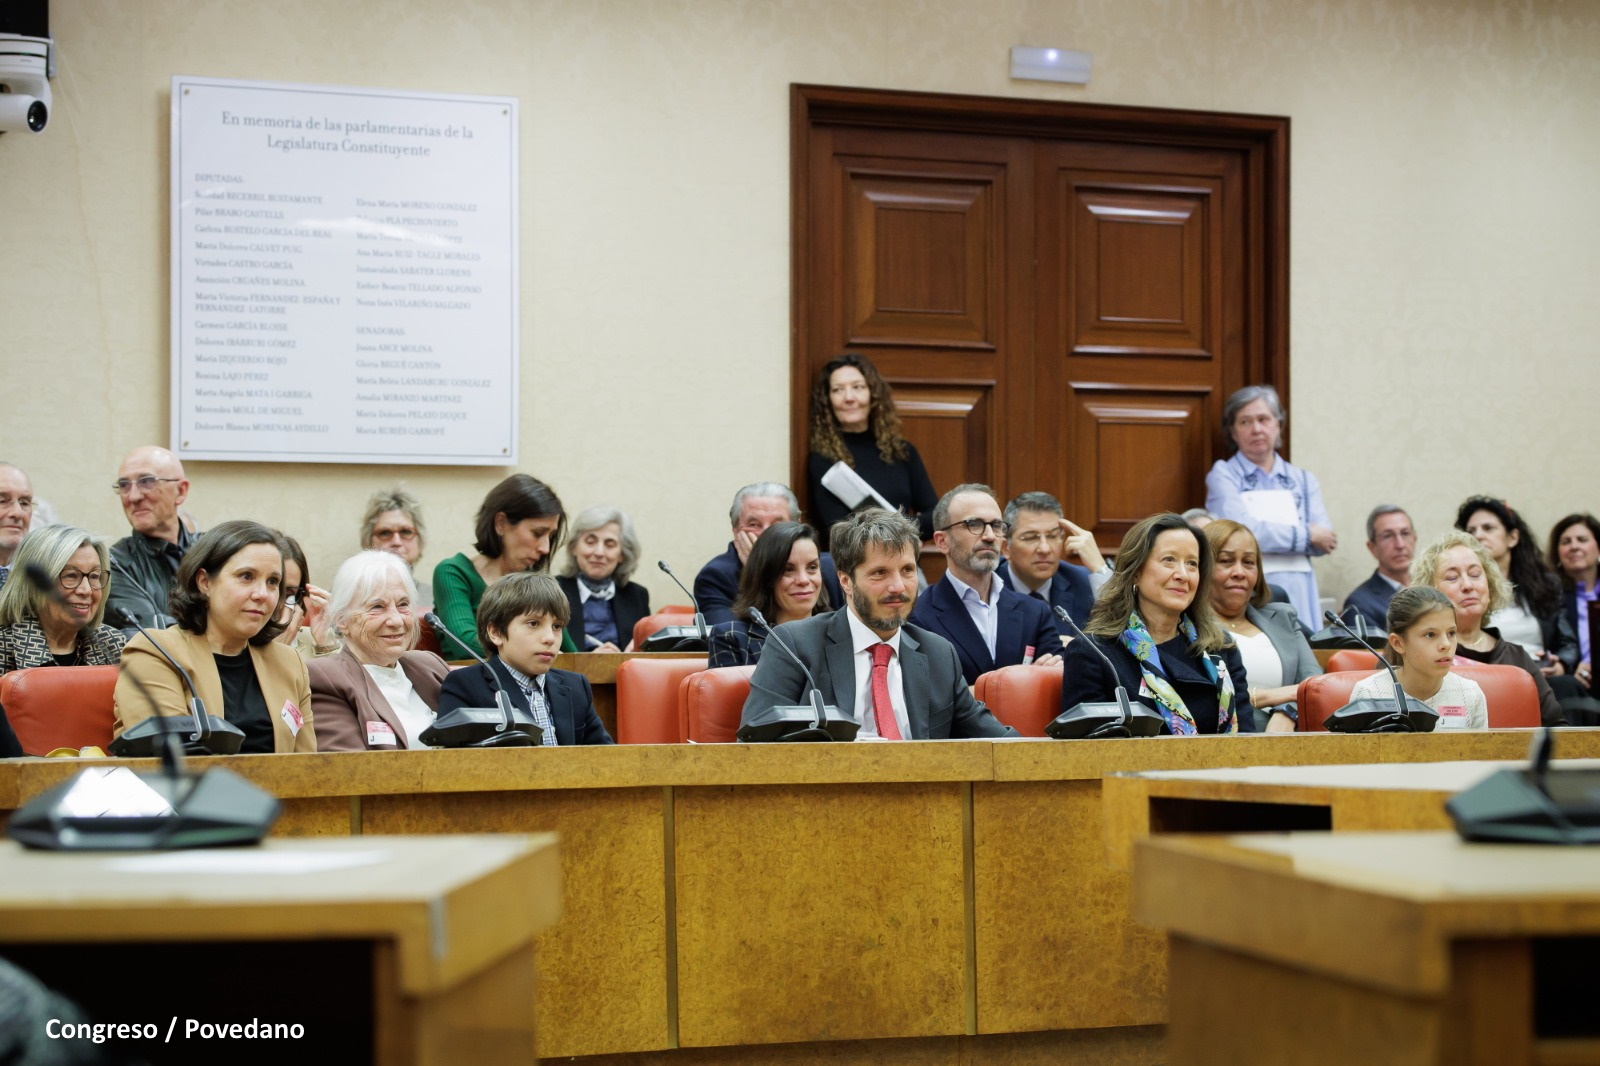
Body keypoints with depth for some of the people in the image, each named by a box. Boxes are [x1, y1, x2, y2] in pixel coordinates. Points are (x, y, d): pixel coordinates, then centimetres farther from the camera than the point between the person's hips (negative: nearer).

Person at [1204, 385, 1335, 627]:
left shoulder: (1303, 480, 15)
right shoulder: (1223, 475, 4)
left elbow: (1325, 542, 5)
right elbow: (1239, 532, -11)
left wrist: (1270, 535, -8)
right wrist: (1307, 534, -2)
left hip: (1298, 597, 4)